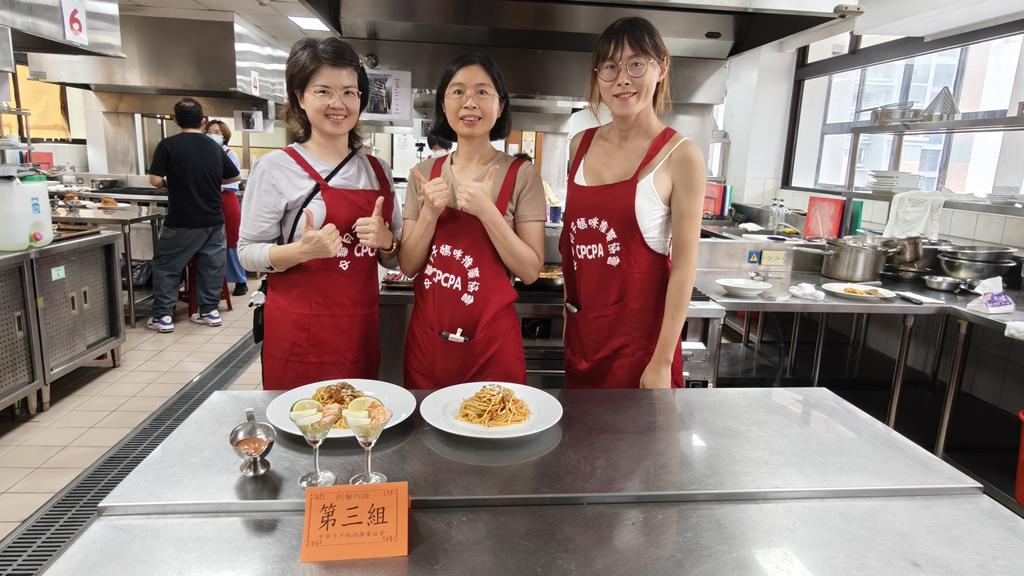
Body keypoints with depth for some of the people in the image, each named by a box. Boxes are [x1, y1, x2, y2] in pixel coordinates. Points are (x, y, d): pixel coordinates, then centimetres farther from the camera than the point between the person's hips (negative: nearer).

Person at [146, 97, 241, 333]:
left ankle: (163, 316, 7)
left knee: (166, 266, 7)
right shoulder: (214, 147, 6)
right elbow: (235, 176, 15)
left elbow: (155, 180, -11)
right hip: (213, 220, 4)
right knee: (211, 265, 12)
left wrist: (168, 183, 10)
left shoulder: (168, 145, -7)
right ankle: (209, 310, 17)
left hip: (182, 222, -3)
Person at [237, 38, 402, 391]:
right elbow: (248, 253, -6)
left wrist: (386, 241, -8)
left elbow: (398, 259, 14)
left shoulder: (378, 171, 7)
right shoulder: (276, 167, -6)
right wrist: (301, 250, -23)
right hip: (298, 332, -4)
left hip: (362, 329, 4)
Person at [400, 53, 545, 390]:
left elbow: (530, 270, -11)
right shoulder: (424, 173, 3)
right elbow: (408, 266, 2)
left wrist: (486, 210, -21)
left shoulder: (521, 175, -6)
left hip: (491, 339, -3)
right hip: (427, 336, 3)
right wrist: (430, 212, -14)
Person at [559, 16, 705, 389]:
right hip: (582, 329, 5)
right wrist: (568, 315, 14)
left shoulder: (680, 156, -11)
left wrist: (663, 361, -13)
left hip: (641, 332, -5)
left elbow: (684, 265, -12)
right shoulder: (581, 146, 3)